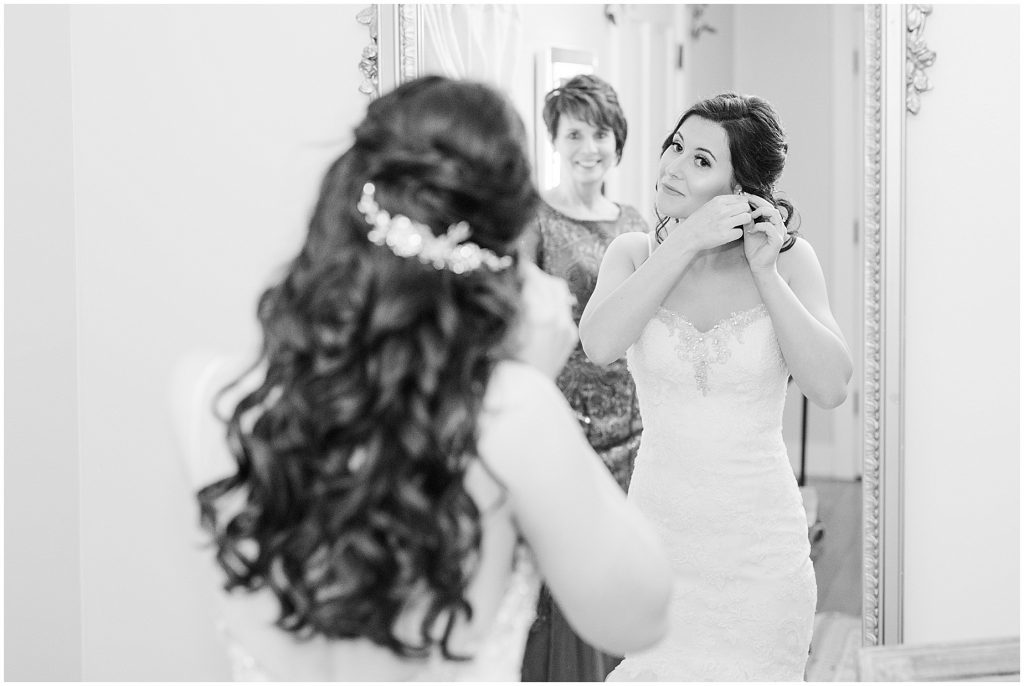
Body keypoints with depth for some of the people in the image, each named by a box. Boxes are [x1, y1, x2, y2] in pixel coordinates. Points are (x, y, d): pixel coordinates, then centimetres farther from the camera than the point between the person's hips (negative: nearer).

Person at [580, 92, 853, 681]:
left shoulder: (788, 257, -3)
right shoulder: (635, 252, 0)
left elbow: (831, 388, -12)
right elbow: (600, 344, -20)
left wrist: (765, 272, -15)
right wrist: (688, 242, -18)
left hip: (760, 538, 0)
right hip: (659, 527, 1)